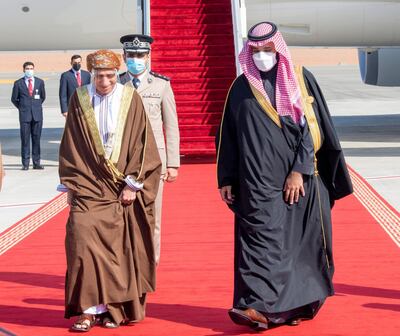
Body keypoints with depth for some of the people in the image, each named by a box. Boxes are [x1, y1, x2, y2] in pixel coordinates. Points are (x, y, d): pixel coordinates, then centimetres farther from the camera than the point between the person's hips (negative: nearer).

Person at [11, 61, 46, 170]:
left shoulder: (40, 82, 8)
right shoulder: (18, 83, 3)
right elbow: (14, 99, 10)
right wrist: (22, 108, 9)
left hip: (37, 114, 2)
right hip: (24, 115, -2)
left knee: (36, 139, 3)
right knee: (25, 140, -2)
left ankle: (36, 163, 7)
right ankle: (25, 164, 1)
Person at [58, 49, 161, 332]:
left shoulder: (130, 99, 1)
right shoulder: (79, 100, 3)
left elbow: (141, 142, 0)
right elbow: (70, 147, 7)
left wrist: (133, 183, -6)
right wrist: (70, 185, 4)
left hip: (122, 189, 0)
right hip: (89, 187, 0)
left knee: (120, 247, 1)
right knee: (83, 237, -14)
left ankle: (116, 308, 13)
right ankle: (90, 307, -9)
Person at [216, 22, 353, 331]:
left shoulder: (300, 79, 2)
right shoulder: (242, 87, 7)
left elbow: (311, 127, -4)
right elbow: (229, 137, 10)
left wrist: (299, 170, -13)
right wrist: (226, 179, 8)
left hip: (301, 179, -1)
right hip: (259, 182, 1)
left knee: (300, 242, 3)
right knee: (262, 238, -7)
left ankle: (300, 303, 10)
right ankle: (261, 306, -8)